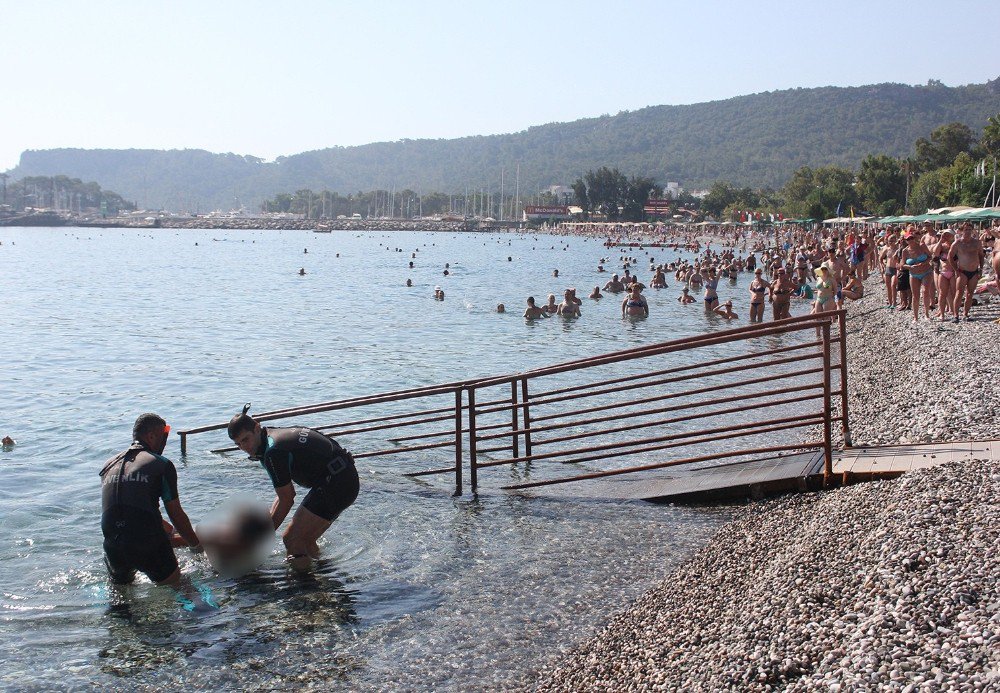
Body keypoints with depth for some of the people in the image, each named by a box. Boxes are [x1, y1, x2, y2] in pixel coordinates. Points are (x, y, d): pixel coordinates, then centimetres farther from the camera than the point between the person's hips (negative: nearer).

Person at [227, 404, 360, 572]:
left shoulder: (273, 452, -16)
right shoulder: (272, 433, 15)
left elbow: (287, 500, -6)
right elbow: (286, 493, 19)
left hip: (335, 485, -10)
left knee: (294, 542, -8)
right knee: (305, 540, 18)